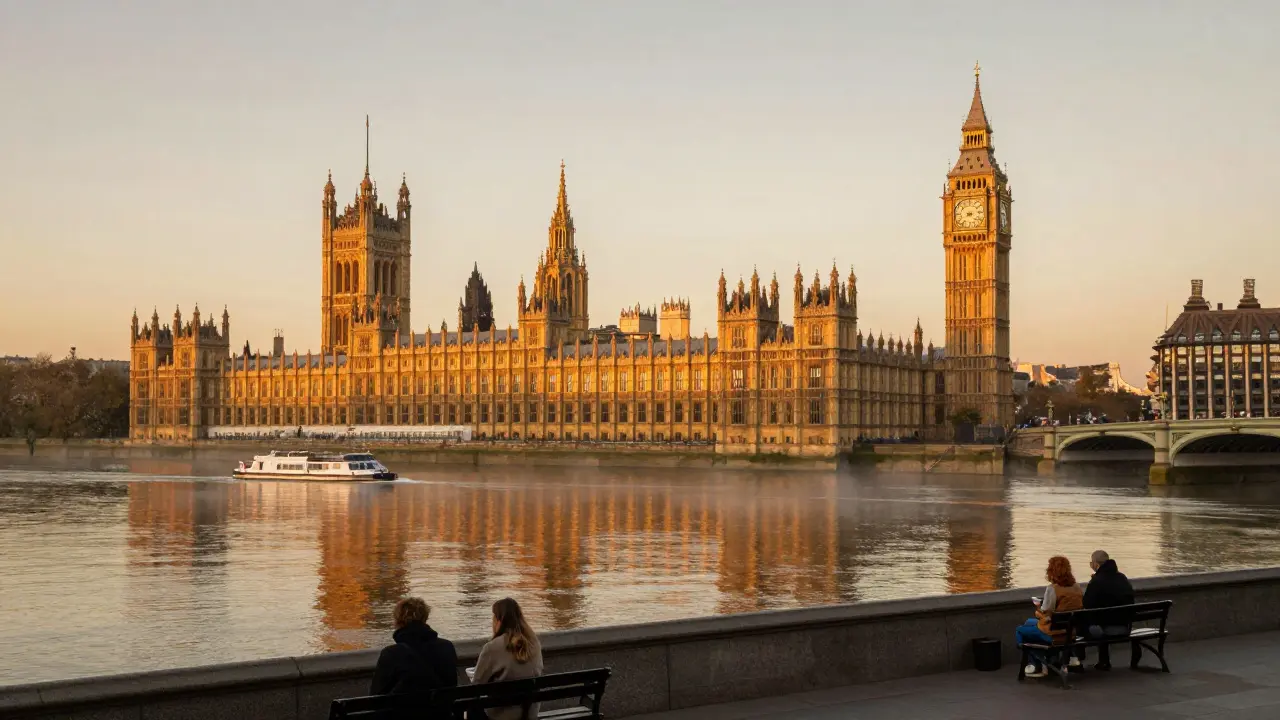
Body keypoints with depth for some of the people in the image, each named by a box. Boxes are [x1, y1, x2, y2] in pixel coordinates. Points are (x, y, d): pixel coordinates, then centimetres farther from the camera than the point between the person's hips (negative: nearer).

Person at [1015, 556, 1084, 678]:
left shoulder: (1052, 589, -21)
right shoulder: (1077, 587, 1)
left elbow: (1046, 616, -20)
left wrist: (1038, 610, 3)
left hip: (1056, 633, -8)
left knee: (1019, 631, 11)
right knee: (1029, 622, 26)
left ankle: (1039, 666, 10)